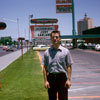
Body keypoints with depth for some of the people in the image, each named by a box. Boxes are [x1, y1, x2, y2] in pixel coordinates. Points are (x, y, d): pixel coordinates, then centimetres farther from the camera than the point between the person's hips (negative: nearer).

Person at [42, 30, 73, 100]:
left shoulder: (65, 51, -1)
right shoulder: (47, 52, 3)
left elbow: (69, 66, -1)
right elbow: (44, 67, 4)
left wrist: (68, 79, -8)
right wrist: (45, 81, -2)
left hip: (62, 77, -1)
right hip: (51, 77, 2)